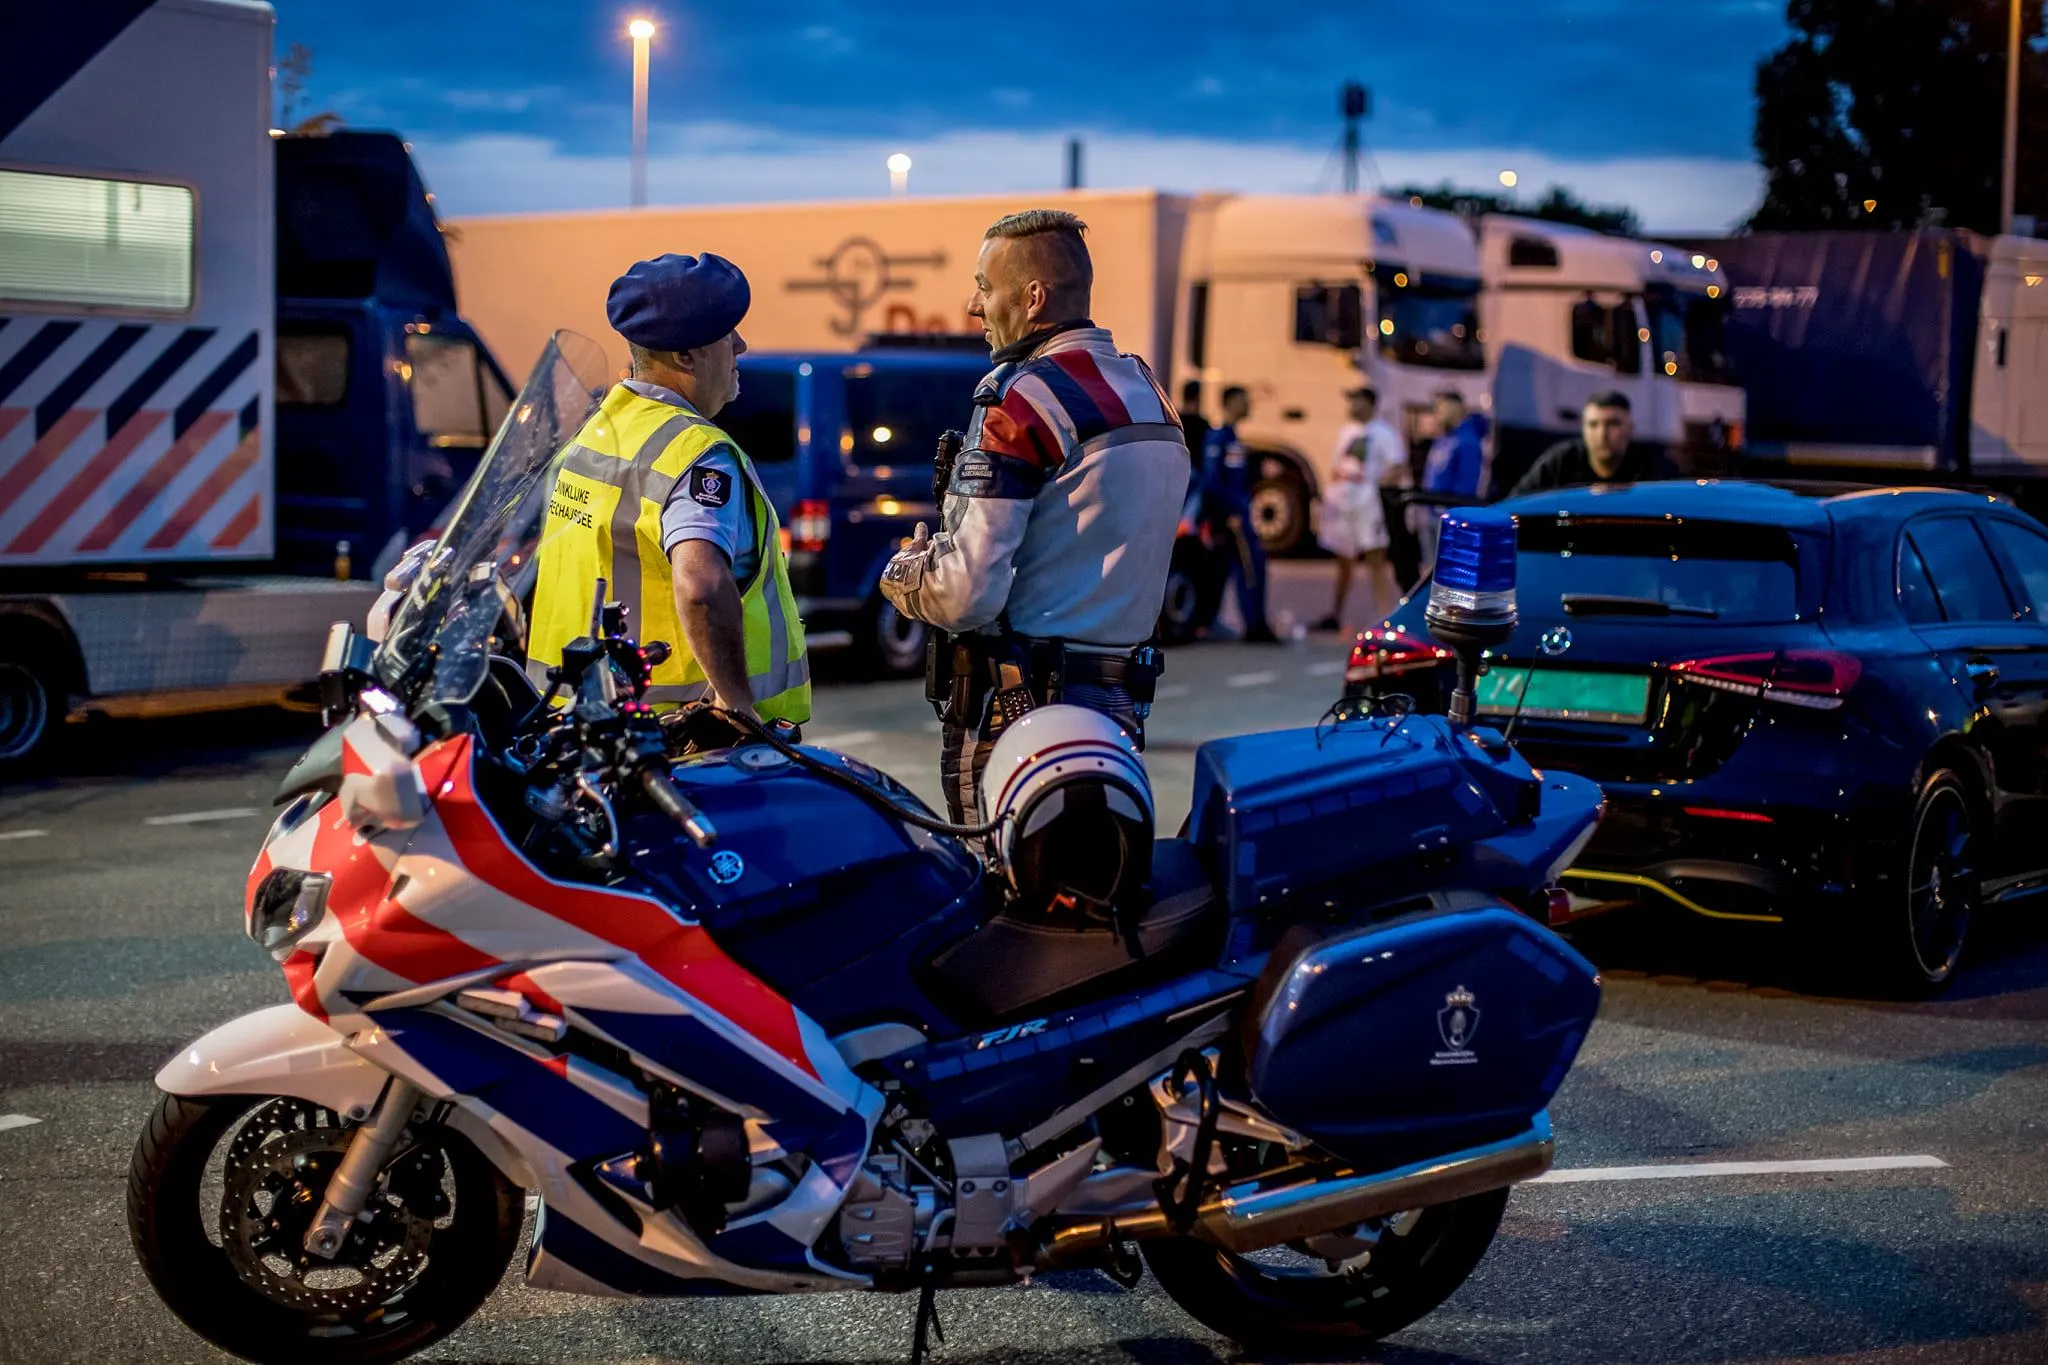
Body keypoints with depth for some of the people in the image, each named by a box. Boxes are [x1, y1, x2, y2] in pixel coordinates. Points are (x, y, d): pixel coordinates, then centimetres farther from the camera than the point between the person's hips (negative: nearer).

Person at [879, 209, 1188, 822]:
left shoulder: (1023, 399, -13)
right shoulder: (1151, 395, 13)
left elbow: (967, 593, -19)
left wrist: (899, 576, 2)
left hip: (1019, 704, -8)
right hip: (1119, 702, 8)